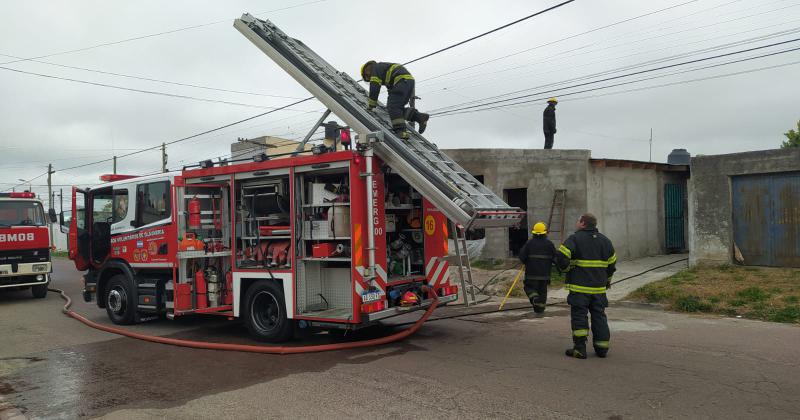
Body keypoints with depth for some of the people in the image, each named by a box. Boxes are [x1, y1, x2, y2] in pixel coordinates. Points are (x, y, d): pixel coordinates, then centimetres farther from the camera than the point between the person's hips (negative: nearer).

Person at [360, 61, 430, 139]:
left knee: (393, 107, -14)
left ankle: (401, 131, -28)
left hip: (402, 80, -9)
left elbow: (374, 87, -1)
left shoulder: (376, 68, 10)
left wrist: (370, 105, 2)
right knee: (398, 108, 12)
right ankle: (420, 116, 0)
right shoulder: (385, 67, 37)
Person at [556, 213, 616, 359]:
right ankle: (602, 348, 15)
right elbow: (612, 264, 17)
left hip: (579, 287, -5)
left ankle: (580, 348, -1)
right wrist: (607, 280, 30)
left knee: (579, 316, 1)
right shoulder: (604, 240, 11)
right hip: (599, 287, 5)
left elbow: (561, 257, -20)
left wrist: (567, 268, -1)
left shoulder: (574, 238, -8)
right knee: (599, 316, 12)